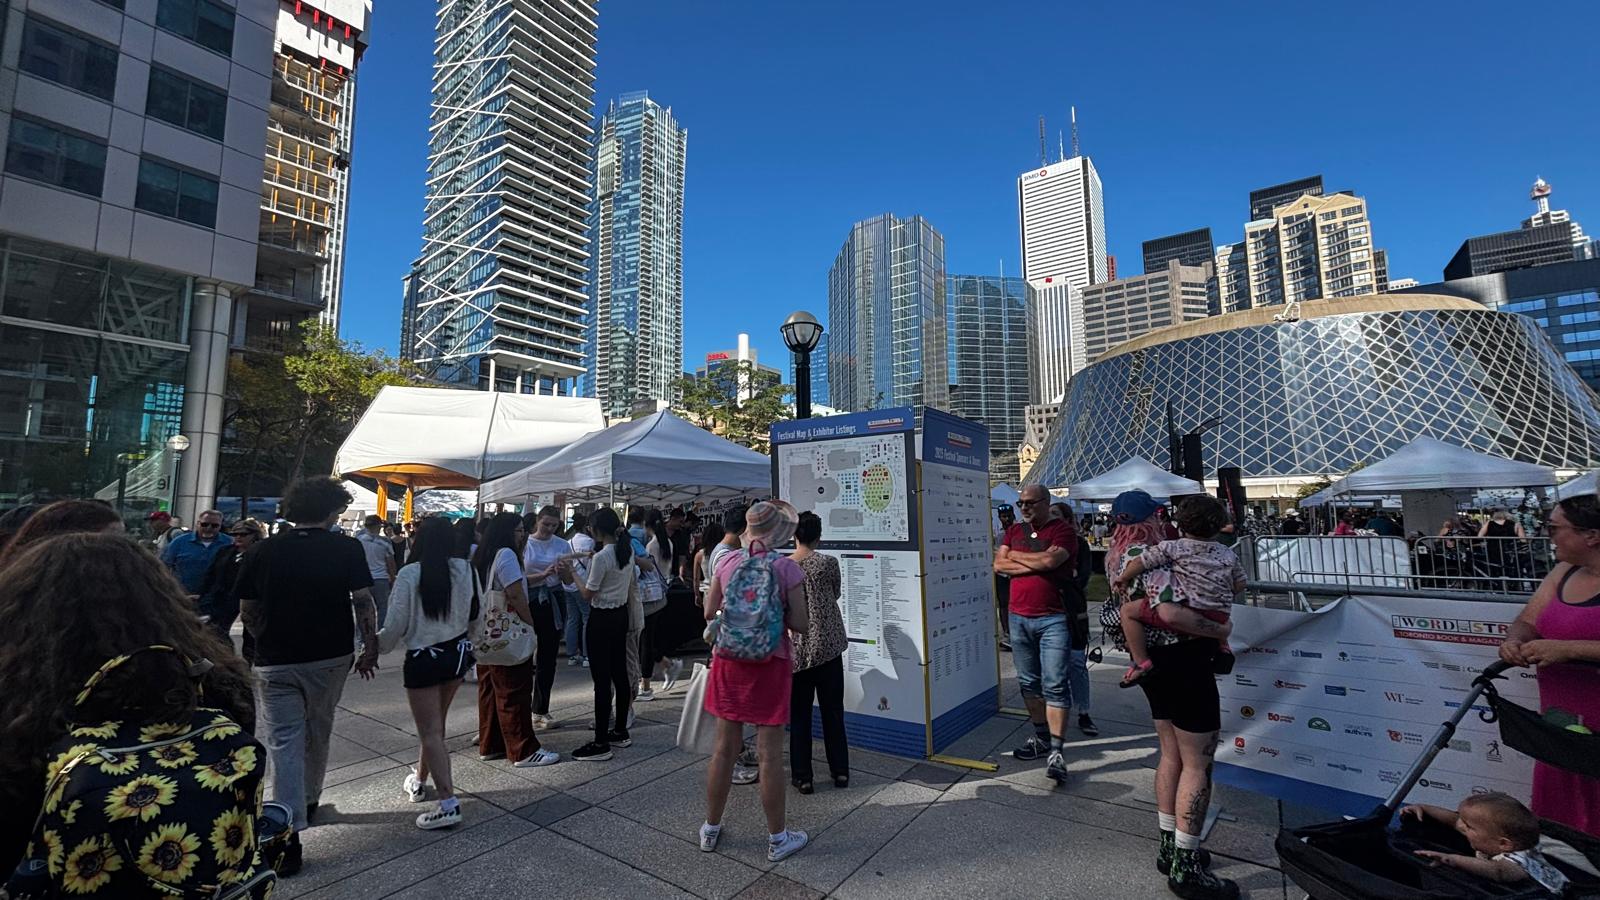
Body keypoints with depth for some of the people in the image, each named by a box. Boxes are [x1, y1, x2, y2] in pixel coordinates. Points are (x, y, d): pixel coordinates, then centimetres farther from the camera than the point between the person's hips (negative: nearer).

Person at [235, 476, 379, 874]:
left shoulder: (264, 551, -4)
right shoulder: (346, 548, -10)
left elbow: (247, 611, 3)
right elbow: (364, 602, -10)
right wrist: (370, 649, 1)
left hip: (275, 661, 0)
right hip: (330, 658, 0)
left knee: (284, 742, 4)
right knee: (319, 734, 20)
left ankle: (289, 834, 1)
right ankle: (309, 800, 39)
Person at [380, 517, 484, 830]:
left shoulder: (409, 574, -16)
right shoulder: (464, 569, -6)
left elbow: (396, 624, -12)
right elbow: (475, 613, -1)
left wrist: (378, 646, 8)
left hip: (424, 658, -5)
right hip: (458, 651, 5)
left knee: (431, 732, 2)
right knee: (434, 724, 23)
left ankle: (448, 803, -1)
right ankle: (420, 780, 42)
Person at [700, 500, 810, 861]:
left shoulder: (727, 562, -5)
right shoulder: (787, 568, -13)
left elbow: (709, 612, 4)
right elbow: (800, 624, -10)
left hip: (728, 662, 3)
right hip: (770, 666, -3)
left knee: (724, 748, 16)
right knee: (770, 753, 8)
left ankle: (711, 829, 32)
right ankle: (778, 838, 25)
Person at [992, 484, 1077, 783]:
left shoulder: (1063, 530, -6)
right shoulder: (1014, 531, 11)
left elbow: (1050, 560, -22)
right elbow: (998, 565, 1)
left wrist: (1015, 556, -6)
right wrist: (1035, 564, -11)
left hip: (1053, 620, -6)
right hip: (1019, 618, 6)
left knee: (1055, 685, -5)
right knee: (1028, 682, 14)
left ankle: (1057, 751, 2)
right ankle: (1041, 737, 29)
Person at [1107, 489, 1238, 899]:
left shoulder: (1120, 556, 6)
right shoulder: (1149, 557, -24)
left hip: (1156, 660, 9)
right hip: (1183, 660, -9)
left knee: (1172, 755, 20)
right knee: (1197, 763, 2)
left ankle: (1169, 847, 31)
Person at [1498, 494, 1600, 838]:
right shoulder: (1564, 572, 7)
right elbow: (1526, 622, 8)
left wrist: (1567, 648, -27)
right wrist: (1514, 642, -11)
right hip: (1559, 720, 6)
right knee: (1557, 817, 15)